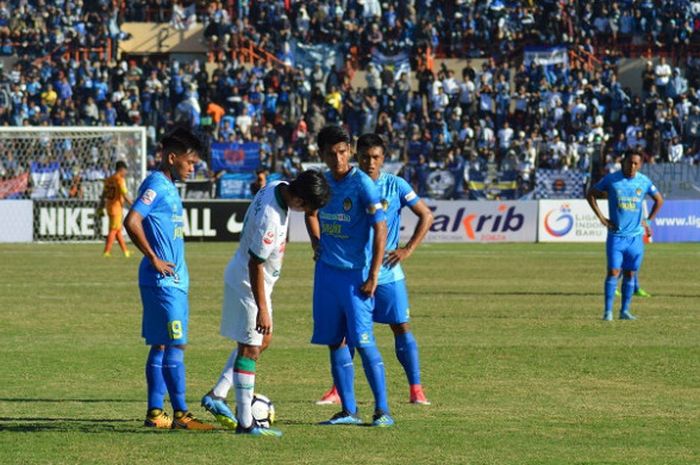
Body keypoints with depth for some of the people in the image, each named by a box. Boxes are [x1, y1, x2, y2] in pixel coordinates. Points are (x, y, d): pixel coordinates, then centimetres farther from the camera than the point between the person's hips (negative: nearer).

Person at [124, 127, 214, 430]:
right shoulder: (156, 185, -13)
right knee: (175, 345, -8)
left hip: (174, 280, 10)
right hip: (163, 280, -10)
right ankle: (180, 414, -7)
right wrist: (154, 259, -20)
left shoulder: (169, 187, 16)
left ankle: (155, 412, 14)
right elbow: (132, 221, -25)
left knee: (160, 345, 11)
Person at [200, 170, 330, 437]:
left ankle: (216, 396, 21)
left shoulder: (278, 187, -5)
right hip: (248, 284, -10)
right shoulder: (270, 219, -33)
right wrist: (262, 309, -22)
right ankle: (246, 423, 1)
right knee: (250, 350, -4)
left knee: (263, 340, 19)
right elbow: (255, 264, -27)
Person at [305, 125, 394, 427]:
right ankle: (348, 411, 12)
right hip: (326, 271, 7)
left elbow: (380, 229, -15)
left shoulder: (362, 184, -13)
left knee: (363, 341, -10)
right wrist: (316, 239, 10)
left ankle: (383, 411, -6)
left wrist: (373, 275, -19)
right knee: (335, 342, 6)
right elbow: (311, 213, 29)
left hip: (355, 274, -7)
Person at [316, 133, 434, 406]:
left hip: (388, 272, -1)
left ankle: (416, 389, 3)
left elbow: (426, 216, 2)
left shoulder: (396, 186, -3)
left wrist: (408, 250, -5)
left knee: (401, 327, -2)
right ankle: (338, 390, 10)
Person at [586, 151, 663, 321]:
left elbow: (659, 200, 18)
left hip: (635, 235, 3)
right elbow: (590, 194, 5)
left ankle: (625, 311, 13)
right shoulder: (611, 179, -5)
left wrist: (648, 221, 10)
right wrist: (601, 217, -2)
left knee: (630, 274, 5)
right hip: (616, 235, -3)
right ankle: (608, 311, -6)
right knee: (613, 272, -8)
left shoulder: (644, 182, 2)